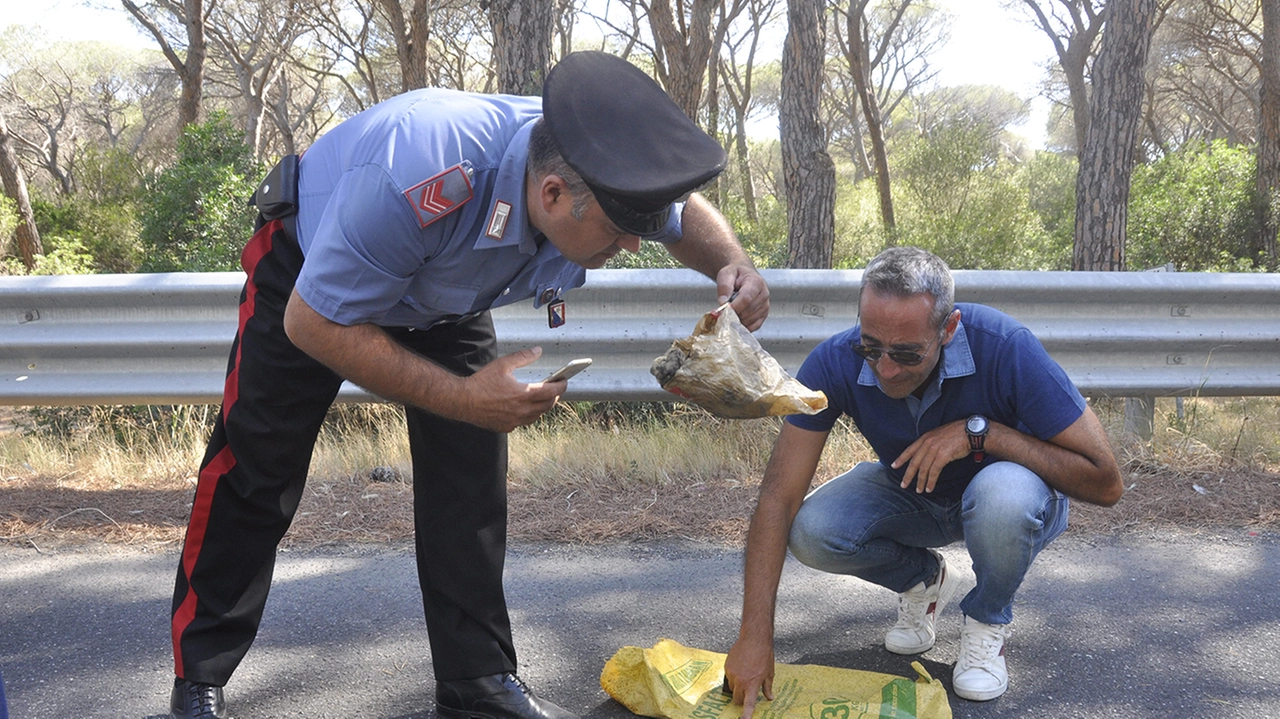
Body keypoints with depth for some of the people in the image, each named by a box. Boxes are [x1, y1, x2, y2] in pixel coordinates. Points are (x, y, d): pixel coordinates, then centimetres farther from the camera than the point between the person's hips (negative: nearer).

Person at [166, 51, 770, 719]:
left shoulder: (600, 174, -28)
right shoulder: (420, 177, -47)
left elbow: (685, 211, -3)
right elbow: (313, 324, -35)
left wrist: (734, 268, -26)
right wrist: (463, 398, -39)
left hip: (443, 298, 5)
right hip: (308, 264, -4)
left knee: (471, 471, -3)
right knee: (255, 471, 0)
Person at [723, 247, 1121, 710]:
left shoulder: (1003, 348, -33)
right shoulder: (835, 363, -26)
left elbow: (1105, 484, -30)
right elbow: (779, 497, -26)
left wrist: (979, 431, -38)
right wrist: (755, 637, -33)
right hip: (911, 495, 3)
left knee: (1004, 493, -38)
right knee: (811, 533, -25)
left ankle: (988, 620, -4)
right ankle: (923, 580, 9)